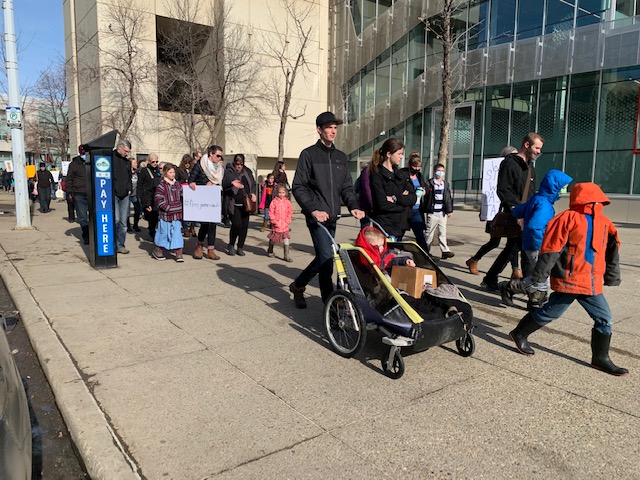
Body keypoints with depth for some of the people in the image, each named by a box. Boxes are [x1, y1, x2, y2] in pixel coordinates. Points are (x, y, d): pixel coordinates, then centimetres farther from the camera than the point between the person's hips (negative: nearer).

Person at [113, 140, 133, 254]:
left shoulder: (127, 161, 16)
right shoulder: (110, 158, -4)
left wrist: (129, 189, 11)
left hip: (124, 196, 6)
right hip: (113, 194, -6)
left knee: (123, 222, 7)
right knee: (115, 220, -12)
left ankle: (120, 245, 15)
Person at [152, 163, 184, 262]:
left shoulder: (177, 184, 10)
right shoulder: (162, 185, -8)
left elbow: (183, 196, 19)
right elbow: (158, 199, -13)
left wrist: (181, 208, 7)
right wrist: (168, 208, -16)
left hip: (177, 214, 5)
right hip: (166, 215, -4)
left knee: (177, 233, 2)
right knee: (164, 233, 7)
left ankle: (178, 253, 4)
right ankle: (158, 250, 25)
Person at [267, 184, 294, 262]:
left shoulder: (287, 202, 1)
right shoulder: (274, 202, -6)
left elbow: (290, 213, 4)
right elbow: (271, 213, -7)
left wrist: (287, 222, -5)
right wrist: (275, 222, -12)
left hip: (285, 226, 1)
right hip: (276, 225, -1)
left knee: (286, 239, -2)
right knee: (273, 239, 13)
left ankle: (286, 255, 2)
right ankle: (270, 251, 38)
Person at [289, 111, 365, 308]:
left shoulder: (341, 157, 15)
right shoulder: (309, 154, -1)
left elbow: (346, 187, 14)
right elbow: (298, 187, -6)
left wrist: (353, 206, -5)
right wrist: (313, 209, -18)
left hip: (332, 218, 6)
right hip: (316, 216, -6)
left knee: (323, 257, 11)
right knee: (326, 257, -14)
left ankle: (298, 285, 32)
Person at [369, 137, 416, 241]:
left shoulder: (400, 174, 16)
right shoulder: (376, 175, -6)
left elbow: (413, 198, 6)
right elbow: (382, 204, -15)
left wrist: (396, 198, -12)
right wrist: (403, 199, -2)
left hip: (399, 227, 7)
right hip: (384, 227, -7)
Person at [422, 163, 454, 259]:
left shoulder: (446, 184, 12)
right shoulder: (429, 183, -1)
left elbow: (449, 199, 14)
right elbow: (425, 196, -6)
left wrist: (450, 210, 10)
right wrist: (424, 210, -14)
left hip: (443, 213, 4)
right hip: (432, 213, -4)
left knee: (443, 233, 3)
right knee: (430, 233, 3)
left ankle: (445, 251, 3)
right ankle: (426, 250, 12)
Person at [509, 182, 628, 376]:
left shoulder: (604, 223, 10)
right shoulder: (569, 218, -12)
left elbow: (612, 253, 20)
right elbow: (550, 248, -15)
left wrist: (613, 276, 22)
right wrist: (539, 275, -17)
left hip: (592, 284, 7)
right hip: (568, 280, -7)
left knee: (604, 319, 9)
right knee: (551, 312, 4)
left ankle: (600, 358, 23)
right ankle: (520, 334, 23)